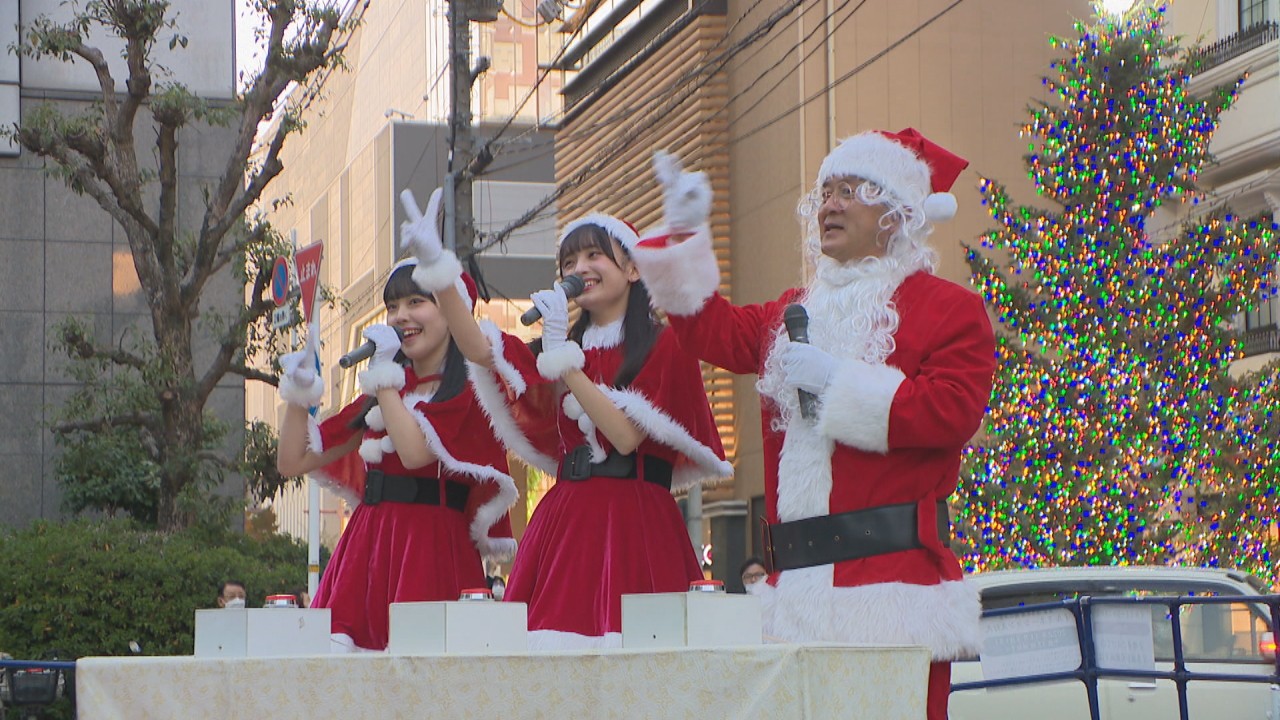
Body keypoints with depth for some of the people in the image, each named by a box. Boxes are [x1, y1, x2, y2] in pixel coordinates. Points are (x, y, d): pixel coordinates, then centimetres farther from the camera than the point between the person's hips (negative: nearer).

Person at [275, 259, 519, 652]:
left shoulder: (470, 390, 0)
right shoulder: (381, 392, 19)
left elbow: (415, 453, -17)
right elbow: (294, 461, 19)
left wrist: (385, 378, -7)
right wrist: (299, 393, 5)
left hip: (434, 543, -5)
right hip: (366, 539, 5)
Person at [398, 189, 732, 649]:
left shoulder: (663, 345, 3)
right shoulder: (562, 344, 19)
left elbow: (625, 436, -10)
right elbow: (479, 349, 3)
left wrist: (564, 357, -10)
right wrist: (437, 269, -9)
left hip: (635, 522, -4)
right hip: (563, 520, 4)